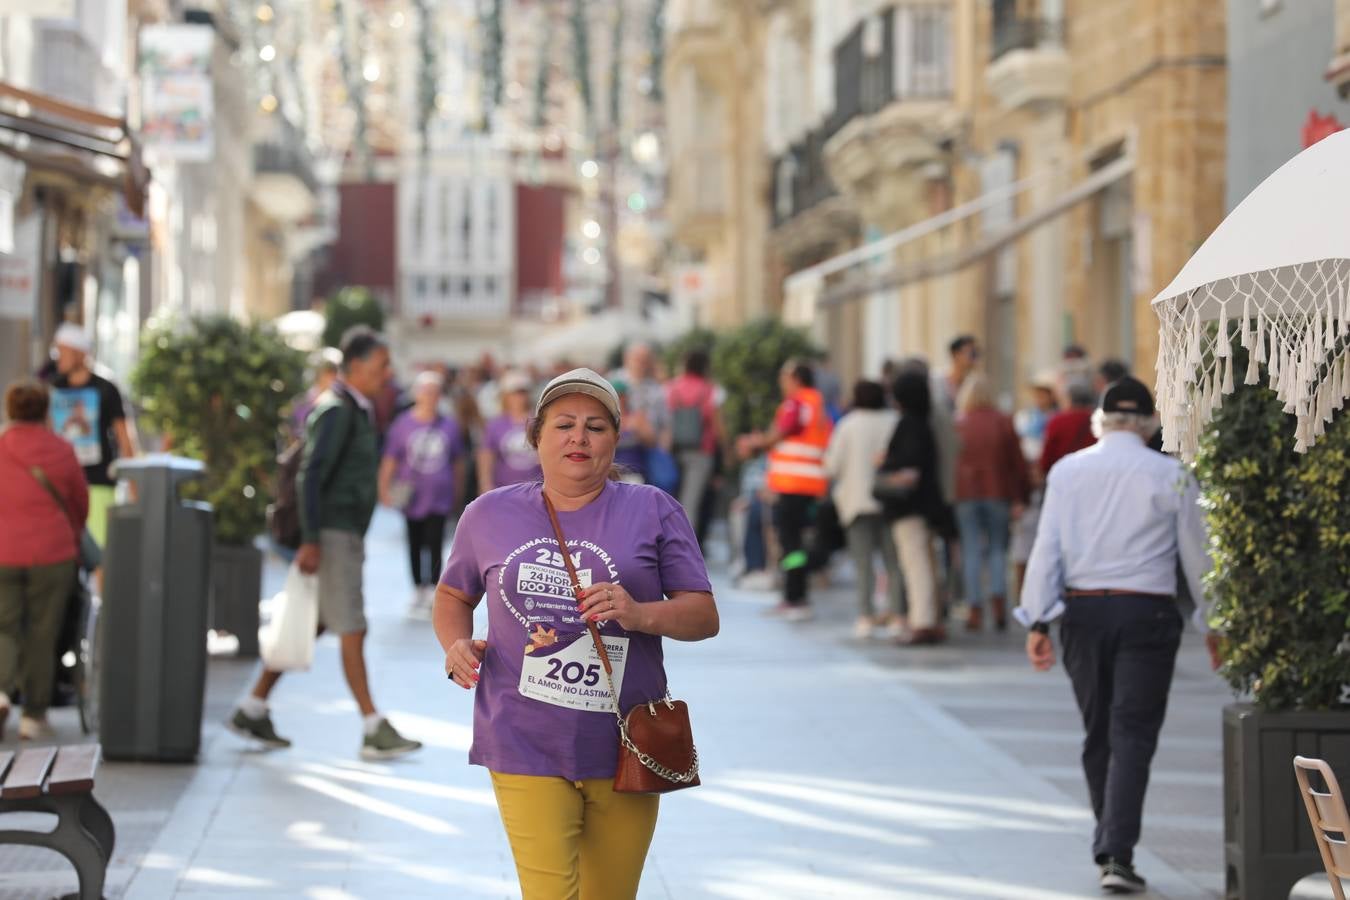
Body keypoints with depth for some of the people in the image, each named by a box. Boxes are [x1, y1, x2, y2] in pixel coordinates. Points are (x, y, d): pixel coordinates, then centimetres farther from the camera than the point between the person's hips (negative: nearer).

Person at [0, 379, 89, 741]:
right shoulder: (62, 451, 0)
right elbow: (81, 504, 11)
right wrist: (73, 538, 30)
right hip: (52, 555, 0)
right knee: (41, 636, 8)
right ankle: (34, 716, 11)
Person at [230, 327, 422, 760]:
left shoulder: (358, 411, 17)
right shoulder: (336, 411, -14)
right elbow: (311, 475, -20)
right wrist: (310, 541, -25)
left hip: (345, 535, 10)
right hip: (331, 534, -10)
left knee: (311, 626, 12)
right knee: (352, 630, -8)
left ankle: (252, 711, 17)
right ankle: (373, 730, -7)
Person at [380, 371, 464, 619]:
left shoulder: (449, 426, 2)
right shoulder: (403, 424, -2)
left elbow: (458, 462, 12)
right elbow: (390, 461, 0)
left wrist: (457, 491, 14)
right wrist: (384, 491, -6)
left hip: (439, 498, -1)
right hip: (412, 496, 1)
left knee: (434, 546, -9)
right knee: (415, 547, 12)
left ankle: (433, 595, -9)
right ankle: (418, 591, 25)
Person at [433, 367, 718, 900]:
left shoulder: (653, 512, 3)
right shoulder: (490, 516, 7)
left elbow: (704, 616, 1)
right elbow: (453, 595, 23)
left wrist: (640, 614, -19)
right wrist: (457, 645, 1)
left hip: (624, 750, 1)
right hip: (527, 748, -1)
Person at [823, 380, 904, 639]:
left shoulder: (849, 425, -6)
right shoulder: (895, 421, -1)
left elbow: (833, 465, -5)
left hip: (859, 501, -2)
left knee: (864, 562, 1)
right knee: (894, 561, 6)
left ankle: (866, 616, -4)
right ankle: (897, 616, 3)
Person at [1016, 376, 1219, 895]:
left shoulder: (1067, 471, 4)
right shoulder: (1172, 477, -2)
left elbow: (1046, 549, 0)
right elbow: (1196, 556, 3)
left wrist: (1038, 622, 1)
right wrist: (1213, 626, 13)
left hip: (1082, 610, 3)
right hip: (1147, 613, -3)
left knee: (1098, 734, 15)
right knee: (1133, 736, -3)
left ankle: (1108, 847, 26)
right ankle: (1117, 855, -14)